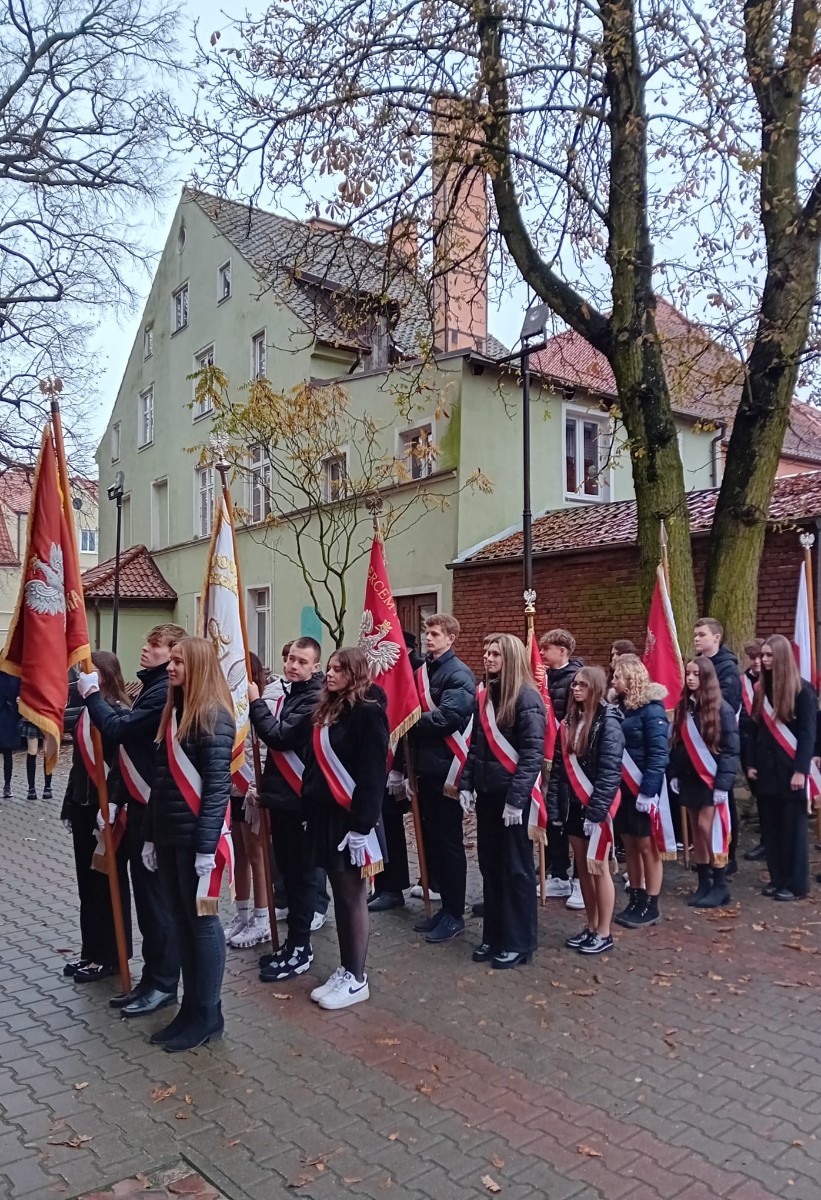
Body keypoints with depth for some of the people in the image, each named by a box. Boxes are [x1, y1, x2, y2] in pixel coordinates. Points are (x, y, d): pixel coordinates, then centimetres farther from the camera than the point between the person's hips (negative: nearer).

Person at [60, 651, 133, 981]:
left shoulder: (120, 713, -15)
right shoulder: (86, 711, 10)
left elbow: (121, 765, -22)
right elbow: (78, 762, 16)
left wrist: (110, 806, -30)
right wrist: (68, 805, 19)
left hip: (108, 810, -8)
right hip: (83, 807, 8)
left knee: (108, 882, 4)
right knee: (87, 881, 15)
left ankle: (110, 956, 17)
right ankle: (91, 951, 27)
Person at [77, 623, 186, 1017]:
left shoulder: (167, 691, -18)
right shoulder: (156, 687, 14)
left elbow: (117, 729, -21)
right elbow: (130, 730, 18)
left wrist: (91, 694, -9)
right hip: (143, 805, 10)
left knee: (157, 896, 1)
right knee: (148, 895, 15)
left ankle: (163, 984, 13)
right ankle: (152, 978, 26)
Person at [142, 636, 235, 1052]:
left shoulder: (214, 716, -14)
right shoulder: (173, 712, 12)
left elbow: (217, 786, -17)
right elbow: (162, 779, 14)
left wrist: (206, 846, -20)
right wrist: (150, 835, 14)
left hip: (196, 835, -8)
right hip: (169, 834, 8)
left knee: (202, 921, 3)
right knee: (181, 922, 14)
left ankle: (208, 1015, 17)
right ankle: (190, 1007, 26)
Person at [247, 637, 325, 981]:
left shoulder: (314, 699, -15)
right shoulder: (288, 692, 13)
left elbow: (279, 737, -22)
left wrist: (256, 702, -14)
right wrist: (267, 783, 15)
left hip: (300, 798, -9)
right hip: (281, 795, 9)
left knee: (301, 872, 0)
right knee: (288, 869, 15)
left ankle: (300, 949, 10)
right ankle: (293, 940, 26)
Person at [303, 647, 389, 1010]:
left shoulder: (368, 712, -13)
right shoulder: (328, 709, 13)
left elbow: (373, 773, -18)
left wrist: (363, 824, -21)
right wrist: (309, 809, 11)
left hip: (350, 817, -8)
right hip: (326, 816, 8)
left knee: (353, 897, 2)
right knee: (339, 896, 14)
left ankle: (356, 979, 13)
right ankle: (344, 970, 25)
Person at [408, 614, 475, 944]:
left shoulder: (459, 674, -11)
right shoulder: (423, 670, 13)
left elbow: (446, 717, -23)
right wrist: (412, 762, -1)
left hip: (446, 769, -8)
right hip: (425, 767, 8)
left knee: (449, 842, 1)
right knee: (431, 839, 14)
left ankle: (455, 914, 13)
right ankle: (446, 906, 26)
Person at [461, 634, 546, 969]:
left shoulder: (527, 697, -13)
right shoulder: (483, 695, 10)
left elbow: (532, 753, -17)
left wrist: (516, 798, -21)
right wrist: (466, 784, 7)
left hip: (514, 795, -7)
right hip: (487, 792, 7)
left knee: (516, 868, 4)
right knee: (489, 865, 14)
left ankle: (518, 942, 17)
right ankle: (493, 935, 28)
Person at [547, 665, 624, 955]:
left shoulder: (608, 721, -11)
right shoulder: (569, 722, 10)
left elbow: (610, 771, -17)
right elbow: (558, 768, 9)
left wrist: (595, 810, -21)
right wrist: (554, 807, 4)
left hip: (596, 807, -7)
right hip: (573, 805, 7)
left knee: (598, 868, 2)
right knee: (582, 868, 13)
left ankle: (603, 934, 14)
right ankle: (591, 927, 25)